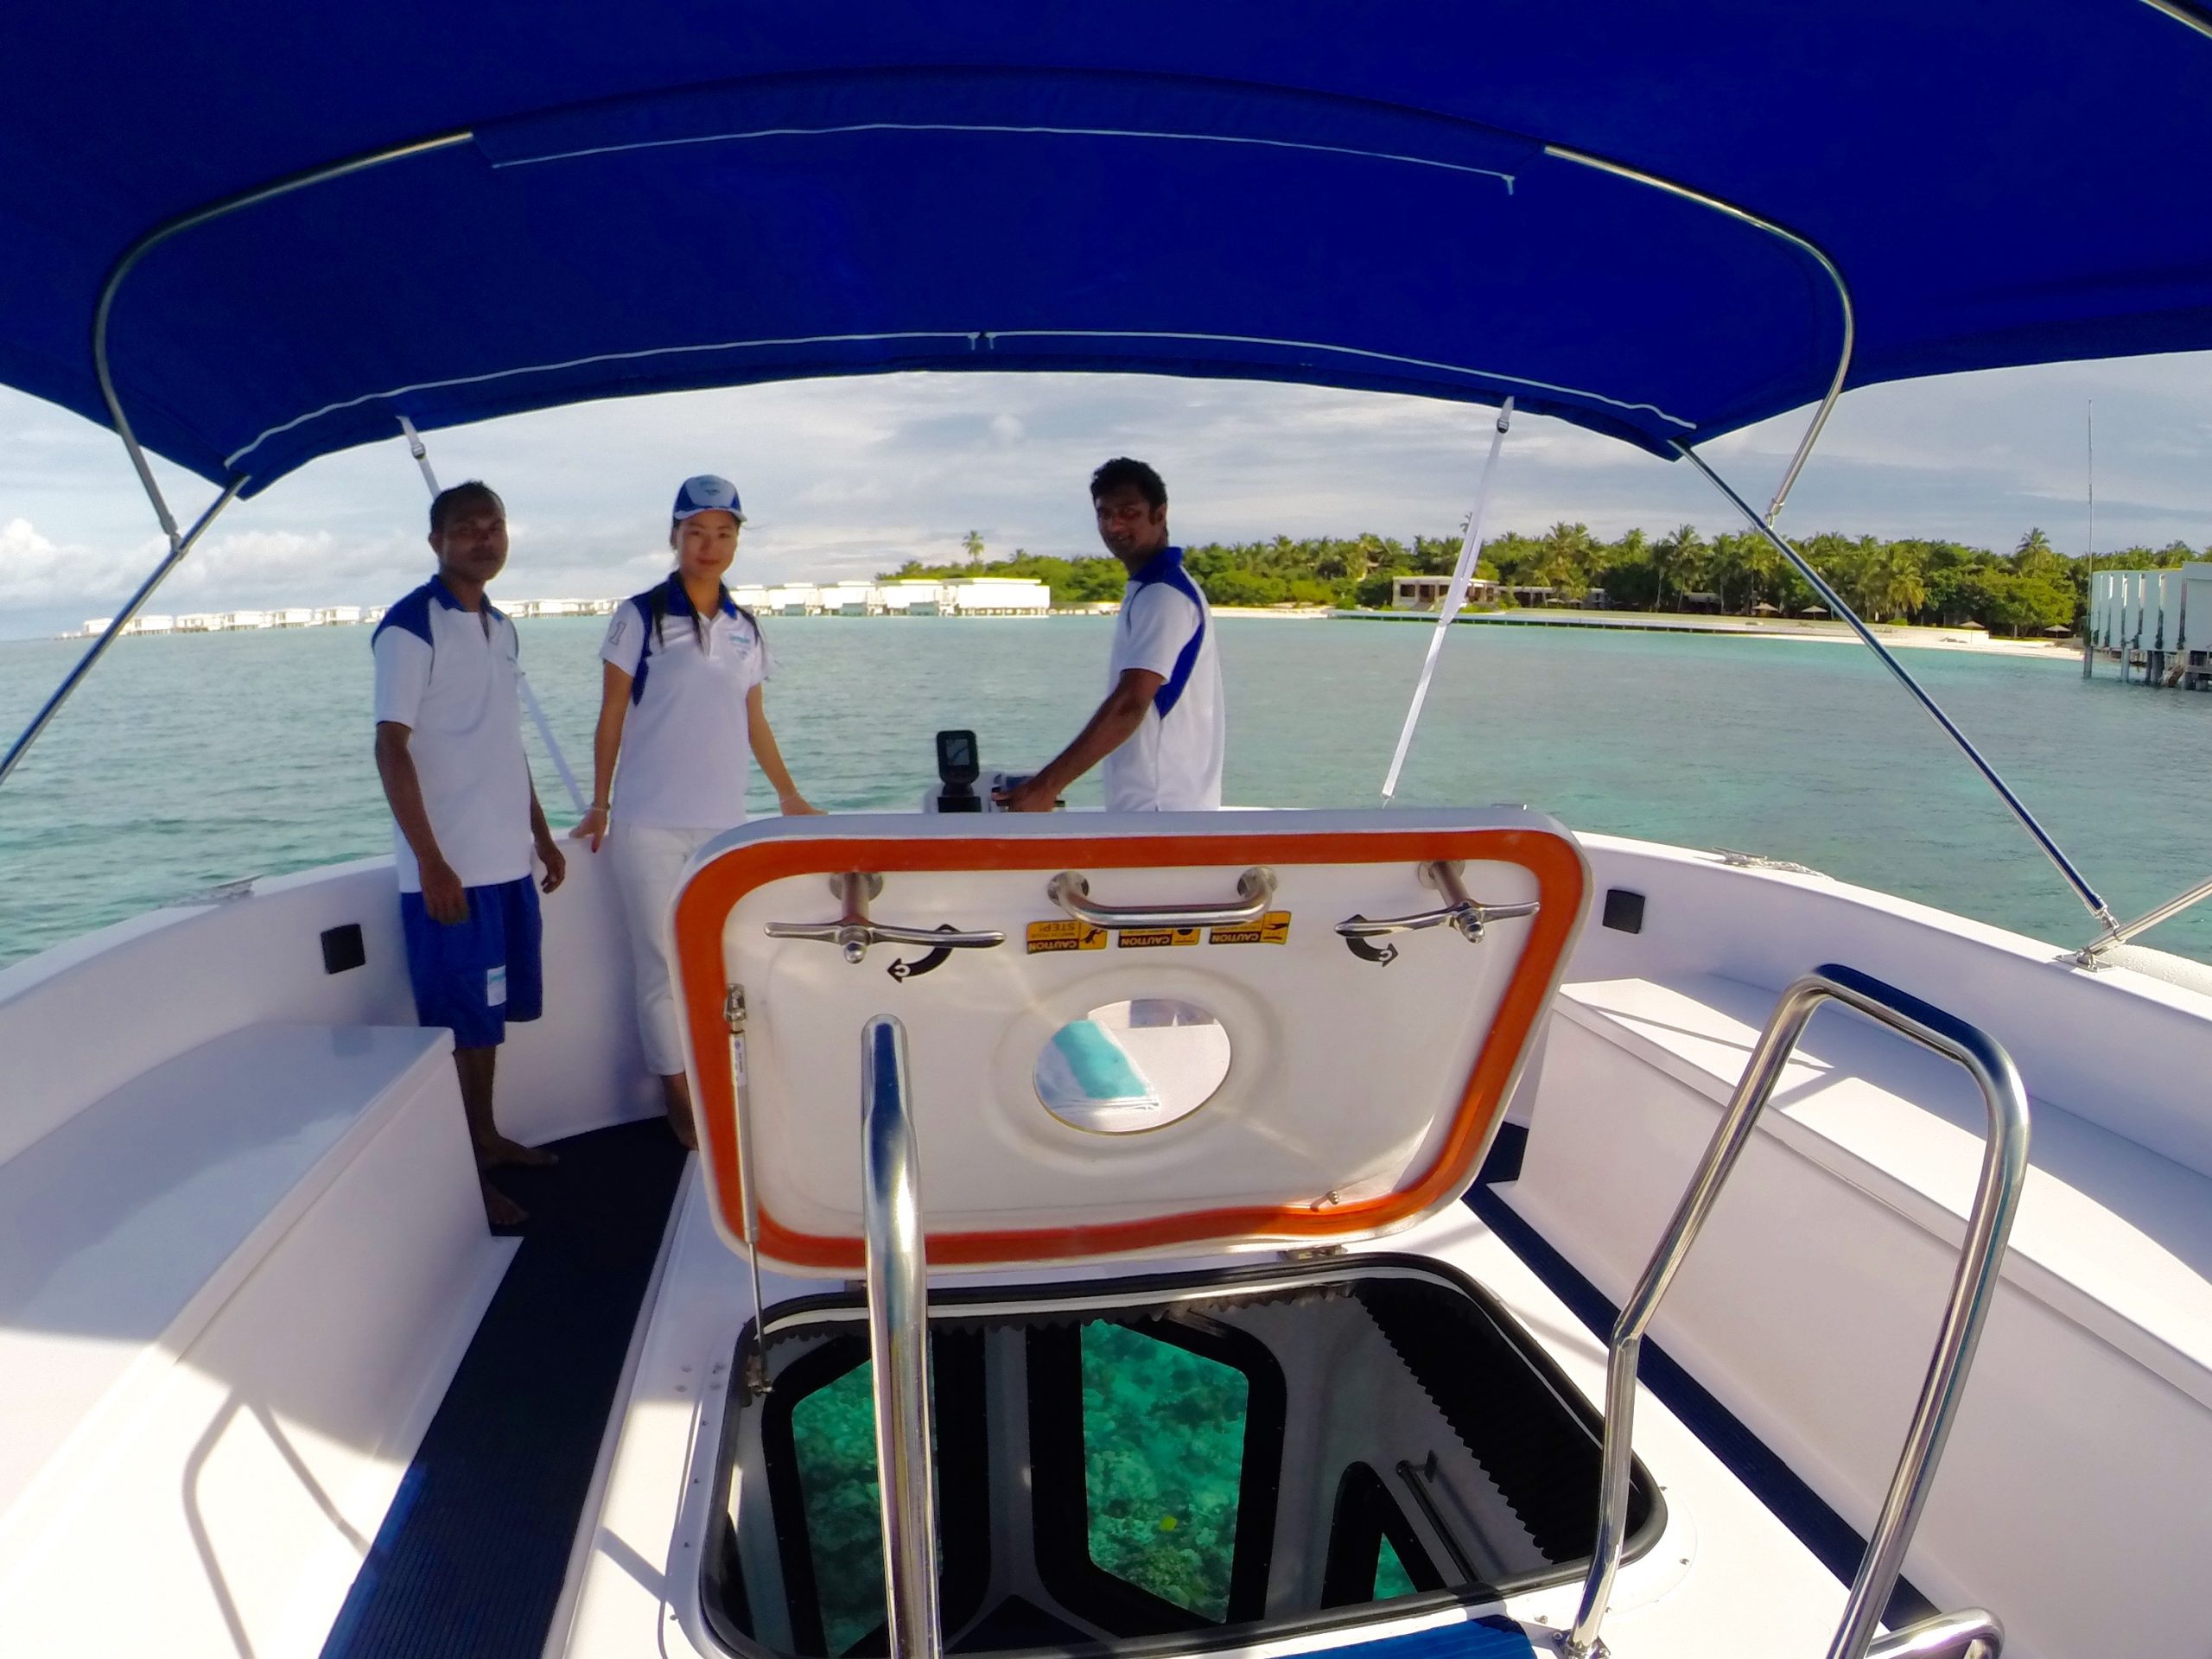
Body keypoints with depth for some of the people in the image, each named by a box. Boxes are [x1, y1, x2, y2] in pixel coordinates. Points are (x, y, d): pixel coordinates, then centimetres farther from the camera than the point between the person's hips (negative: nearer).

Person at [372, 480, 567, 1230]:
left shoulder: (501, 628, 13)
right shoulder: (410, 626, -10)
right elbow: (391, 749, -14)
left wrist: (540, 832, 18)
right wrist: (431, 863, -19)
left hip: (507, 859, 7)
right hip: (450, 866, -7)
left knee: (489, 1013, 16)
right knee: (458, 1022, 1)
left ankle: (486, 1136, 30)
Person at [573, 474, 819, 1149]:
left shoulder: (744, 628, 9)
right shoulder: (639, 617, -3)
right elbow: (611, 718, 0)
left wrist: (790, 796, 18)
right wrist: (599, 805, 1)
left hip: (724, 820, 4)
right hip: (649, 822, -3)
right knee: (662, 965, 3)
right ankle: (678, 1100, 15)